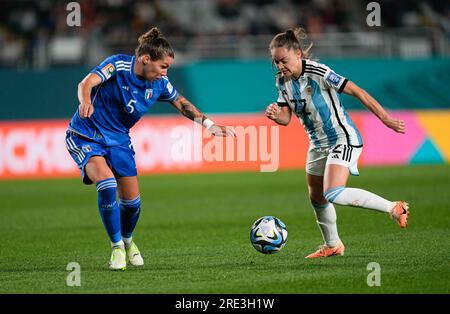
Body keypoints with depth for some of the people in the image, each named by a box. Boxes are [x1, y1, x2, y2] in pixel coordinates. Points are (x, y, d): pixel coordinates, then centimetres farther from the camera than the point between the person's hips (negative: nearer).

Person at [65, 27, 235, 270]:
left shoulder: (159, 84, -5)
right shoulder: (117, 65, -22)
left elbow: (180, 102, 12)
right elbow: (87, 83, -36)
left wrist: (209, 124, 6)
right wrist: (85, 102, -57)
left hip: (119, 141, 6)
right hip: (86, 137, -5)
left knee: (132, 201, 2)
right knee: (107, 185, -28)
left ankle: (127, 241, 35)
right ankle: (117, 247, -10)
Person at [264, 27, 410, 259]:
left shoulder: (318, 73, -23)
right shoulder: (282, 81, -1)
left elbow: (356, 92, -18)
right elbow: (286, 118, 5)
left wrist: (385, 119, -16)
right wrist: (275, 115, -20)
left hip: (343, 139, -8)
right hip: (318, 144, 8)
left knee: (333, 194, -25)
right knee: (316, 198, 16)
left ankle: (394, 208, -14)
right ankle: (332, 245, 37)